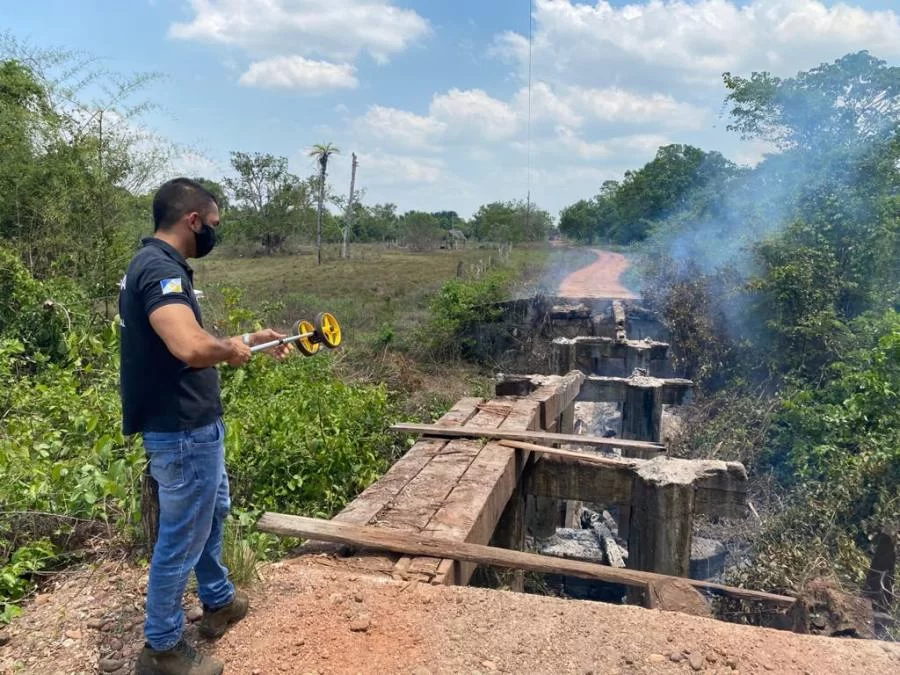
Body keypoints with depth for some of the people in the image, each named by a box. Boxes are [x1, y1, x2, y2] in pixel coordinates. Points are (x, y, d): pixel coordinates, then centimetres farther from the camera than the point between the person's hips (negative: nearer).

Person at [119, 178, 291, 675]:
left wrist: (249, 340, 18)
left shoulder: (158, 263, 10)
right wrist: (230, 349, -19)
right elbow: (191, 348, -40)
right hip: (183, 432, -11)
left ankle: (219, 601, 47)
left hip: (193, 427, 11)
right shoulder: (160, 268, -24)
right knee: (181, 539, 6)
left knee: (214, 512, 27)